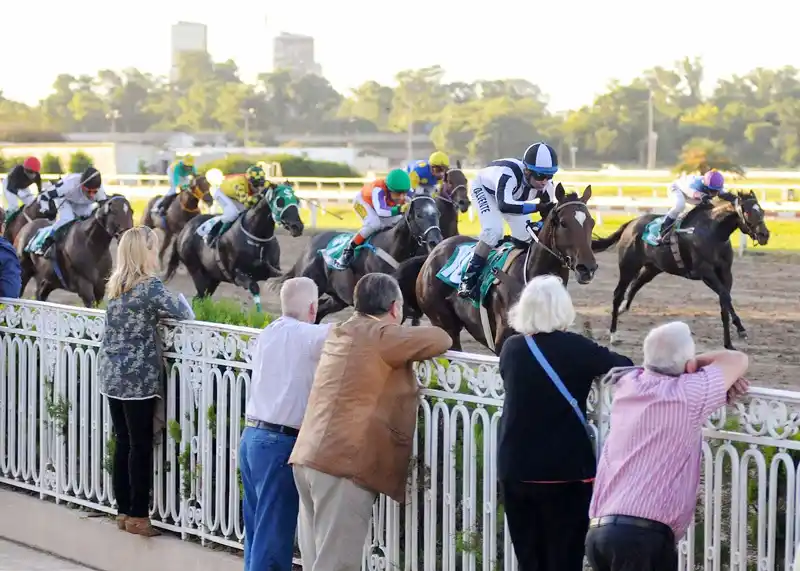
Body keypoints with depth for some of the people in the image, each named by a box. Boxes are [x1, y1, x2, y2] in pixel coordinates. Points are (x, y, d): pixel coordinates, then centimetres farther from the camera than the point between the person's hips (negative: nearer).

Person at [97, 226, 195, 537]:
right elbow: (185, 314, -6)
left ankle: (123, 511, 17)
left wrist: (159, 309, 13)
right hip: (138, 377, -7)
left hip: (111, 374, 7)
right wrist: (179, 299, 13)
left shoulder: (116, 286, 10)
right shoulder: (150, 286, -12)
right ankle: (137, 516, 2)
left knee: (123, 443, 12)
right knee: (140, 447, -1)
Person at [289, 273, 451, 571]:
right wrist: (414, 347, 17)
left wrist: (406, 350, 25)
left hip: (309, 458, 8)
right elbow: (440, 339, -2)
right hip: (343, 463, -8)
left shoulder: (340, 334, 17)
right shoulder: (381, 336, -7)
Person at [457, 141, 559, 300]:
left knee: (525, 235, -1)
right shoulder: (509, 174, -48)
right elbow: (504, 205, -63)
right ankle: (469, 278, -17)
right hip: (484, 189, -6)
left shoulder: (546, 185, -28)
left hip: (511, 195, 6)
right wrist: (538, 206, -67)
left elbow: (548, 215, -12)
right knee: (493, 230, -26)